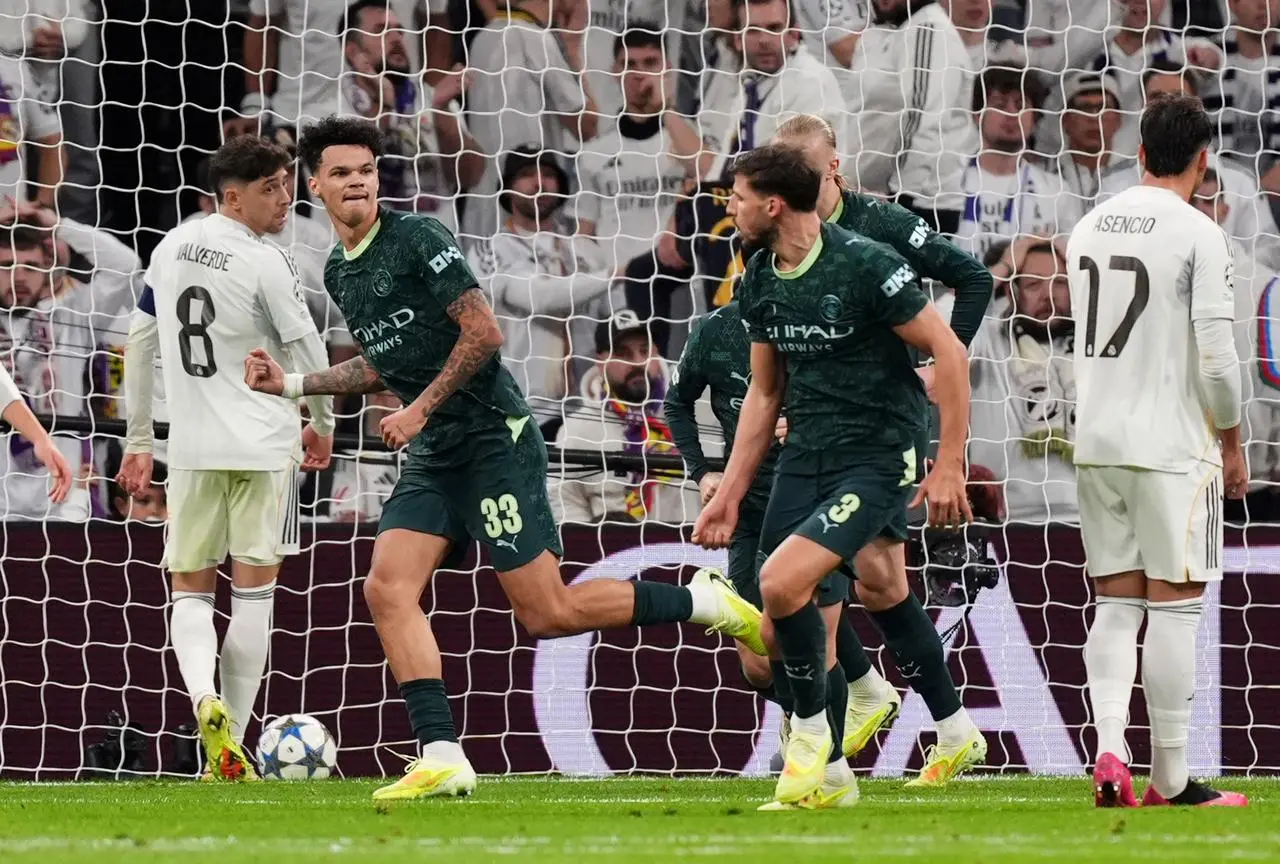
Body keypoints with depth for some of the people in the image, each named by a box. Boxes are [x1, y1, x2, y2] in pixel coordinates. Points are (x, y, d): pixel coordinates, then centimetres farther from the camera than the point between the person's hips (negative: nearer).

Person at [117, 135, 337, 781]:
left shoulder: (170, 249, 6)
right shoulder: (266, 263, -13)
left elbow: (139, 343, 13)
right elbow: (307, 352, -7)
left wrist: (137, 440, 22)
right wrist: (322, 424, 13)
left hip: (189, 449, 4)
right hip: (263, 445, -4)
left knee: (191, 591, 12)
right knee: (253, 593, 6)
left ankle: (203, 697, -17)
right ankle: (232, 750, 3)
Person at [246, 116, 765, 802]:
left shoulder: (417, 239, -11)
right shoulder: (338, 274, 13)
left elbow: (483, 333, -15)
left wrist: (422, 408, -16)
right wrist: (290, 384, 20)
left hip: (494, 440, -8)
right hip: (433, 459, 8)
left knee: (548, 614, -10)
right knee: (387, 591, -10)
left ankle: (708, 603, 7)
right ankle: (442, 758, -12)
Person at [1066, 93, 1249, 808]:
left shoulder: (1089, 229, 9)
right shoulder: (1198, 235, -11)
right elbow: (1216, 352, -13)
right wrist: (1232, 441, 0)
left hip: (1097, 444, 6)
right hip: (1172, 446, -6)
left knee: (1117, 603, 10)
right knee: (1174, 605, 0)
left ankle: (1109, 753, -7)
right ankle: (1172, 780, 2)